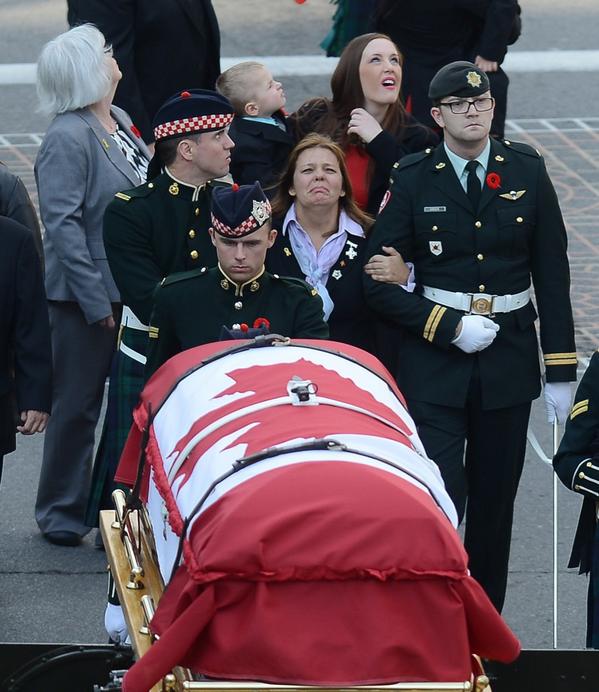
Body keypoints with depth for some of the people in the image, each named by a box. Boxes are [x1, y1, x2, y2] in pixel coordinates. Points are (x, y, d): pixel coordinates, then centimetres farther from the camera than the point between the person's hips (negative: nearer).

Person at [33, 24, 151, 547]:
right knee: (78, 405, 4)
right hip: (91, 295, -8)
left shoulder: (118, 122, 8)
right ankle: (62, 514, 17)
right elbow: (63, 225, -20)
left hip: (134, 291, 8)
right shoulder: (68, 138, -17)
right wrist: (96, 302, -21)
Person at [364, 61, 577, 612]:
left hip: (509, 359, 2)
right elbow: (380, 281, -3)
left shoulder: (527, 171, 3)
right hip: (434, 362, -2)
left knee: (495, 502, 9)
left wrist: (561, 370, 2)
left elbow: (552, 274, 5)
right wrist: (450, 327, -13)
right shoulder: (413, 180, -2)